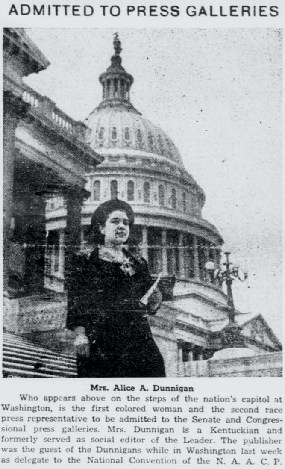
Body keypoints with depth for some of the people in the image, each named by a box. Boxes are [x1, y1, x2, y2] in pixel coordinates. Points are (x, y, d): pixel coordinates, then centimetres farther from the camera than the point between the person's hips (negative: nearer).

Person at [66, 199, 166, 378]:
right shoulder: (86, 262, 6)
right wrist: (80, 335, -14)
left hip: (138, 341, 4)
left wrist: (154, 302, -2)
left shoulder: (138, 263, 19)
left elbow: (149, 306, 21)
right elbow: (76, 303, -2)